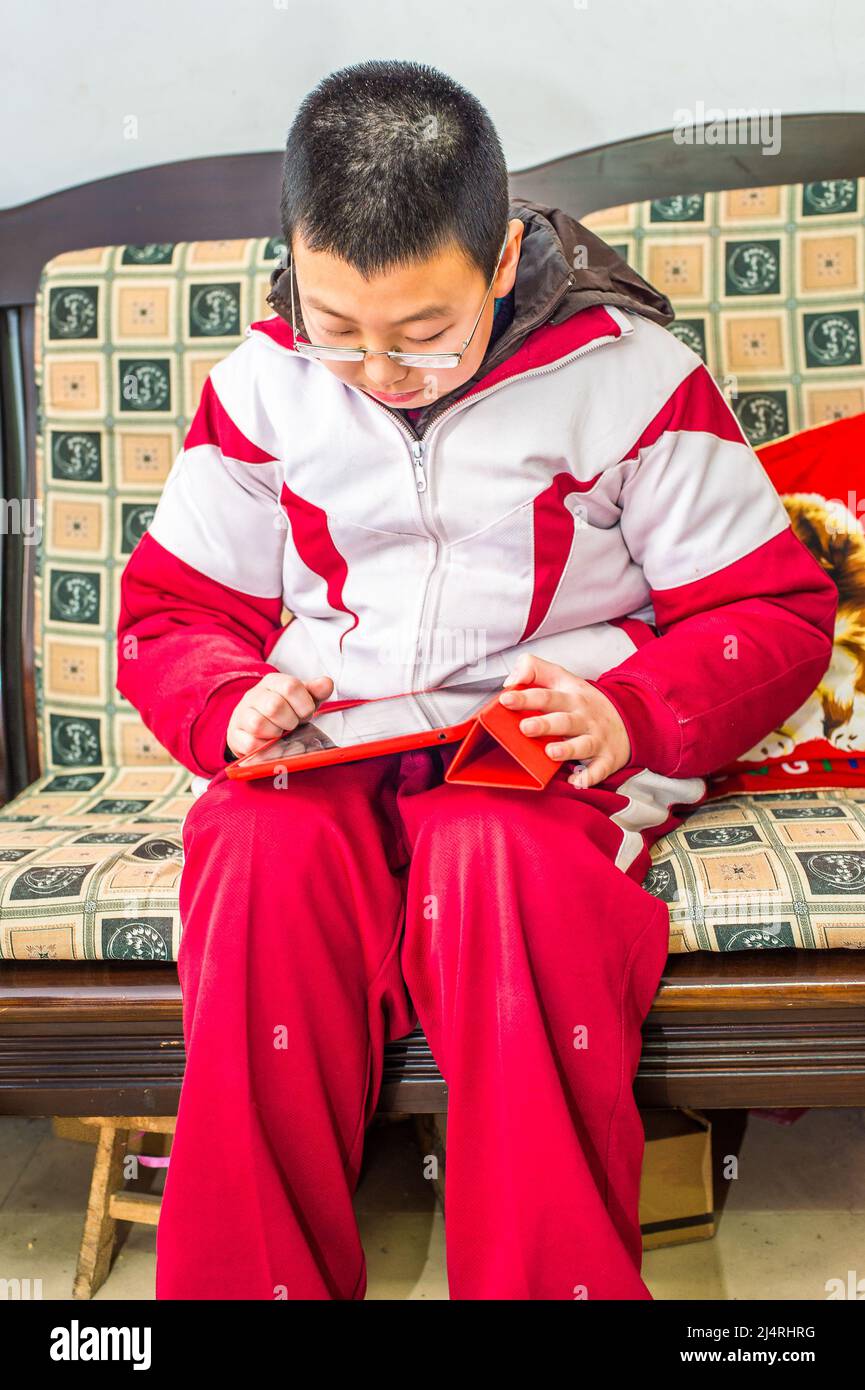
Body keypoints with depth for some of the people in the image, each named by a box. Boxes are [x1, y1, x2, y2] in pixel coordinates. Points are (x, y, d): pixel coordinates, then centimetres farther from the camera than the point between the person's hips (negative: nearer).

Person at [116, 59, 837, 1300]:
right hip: (321, 751, 2)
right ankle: (251, 1281, -17)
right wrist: (234, 705, -11)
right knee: (268, 856, -32)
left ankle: (549, 1280, -20)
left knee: (505, 862, -37)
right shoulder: (262, 382, 7)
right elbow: (169, 612, 13)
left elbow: (776, 610, 2)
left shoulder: (625, 370, -1)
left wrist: (633, 711, -18)